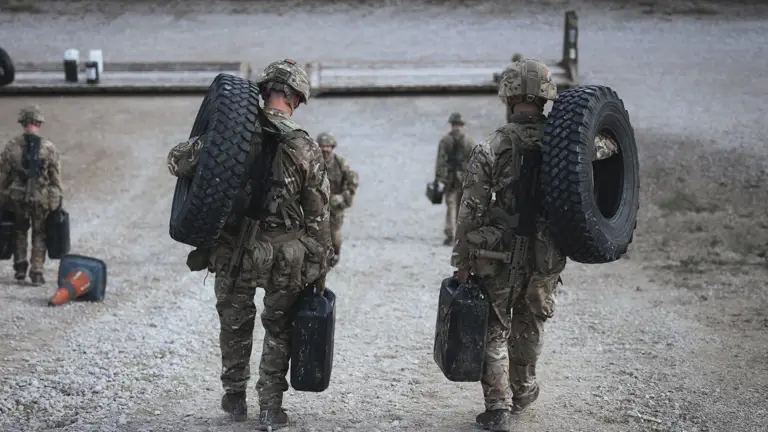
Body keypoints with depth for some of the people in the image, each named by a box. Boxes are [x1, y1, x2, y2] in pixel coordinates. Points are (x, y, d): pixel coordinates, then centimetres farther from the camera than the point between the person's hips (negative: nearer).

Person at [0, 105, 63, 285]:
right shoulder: (49, 148, -7)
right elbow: (56, 178, -3)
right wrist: (57, 202, 6)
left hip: (17, 197, 1)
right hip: (41, 199, -1)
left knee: (20, 231, 22)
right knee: (39, 235, 11)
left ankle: (20, 267, 18)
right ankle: (36, 272, 6)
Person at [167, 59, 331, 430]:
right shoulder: (305, 146, -6)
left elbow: (177, 160, -6)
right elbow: (318, 214, -3)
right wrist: (320, 266, 5)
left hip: (233, 250, 1)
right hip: (286, 254, -1)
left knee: (235, 323, 20)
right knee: (279, 329, 16)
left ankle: (235, 399, 33)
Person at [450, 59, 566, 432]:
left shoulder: (492, 148, -13)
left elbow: (472, 209, -12)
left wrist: (462, 259, -3)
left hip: (499, 255, -3)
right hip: (547, 256, 3)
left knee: (494, 331, 10)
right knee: (529, 326, 23)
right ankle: (522, 392, 40)